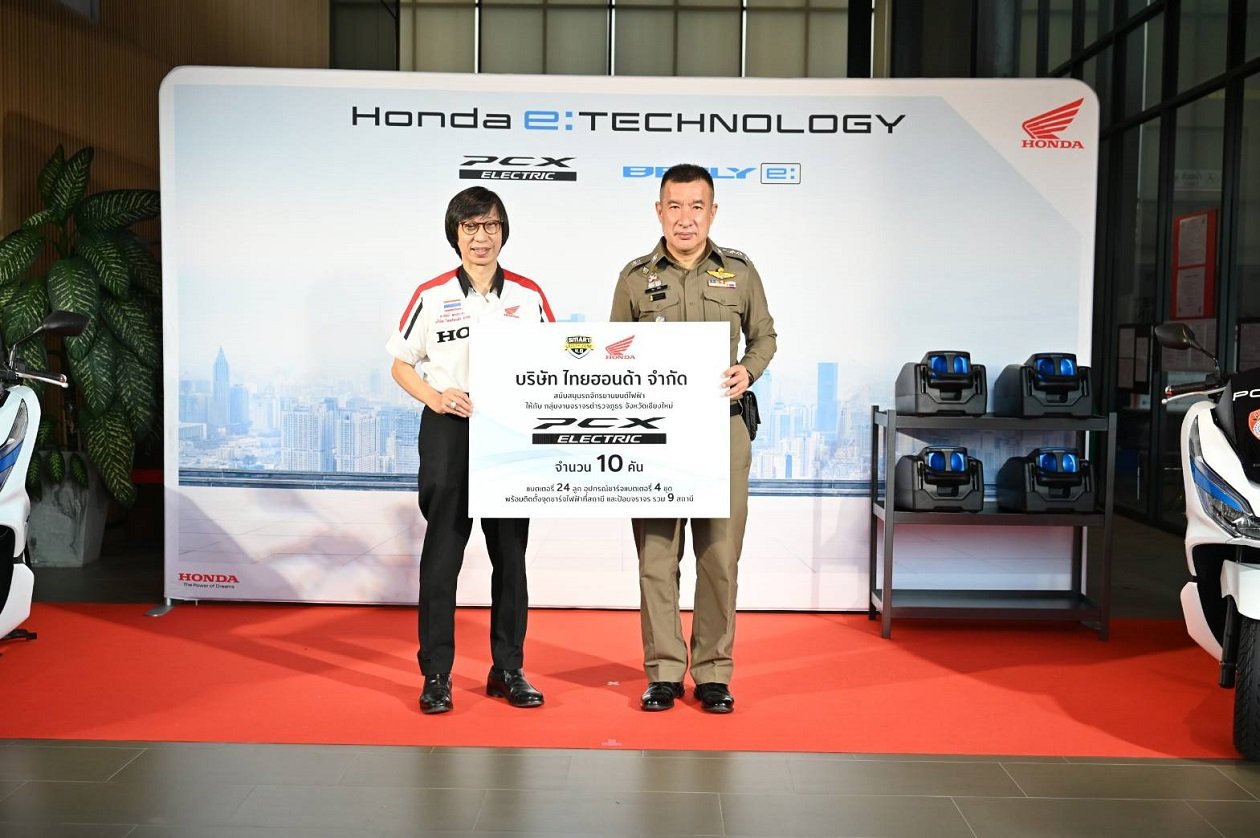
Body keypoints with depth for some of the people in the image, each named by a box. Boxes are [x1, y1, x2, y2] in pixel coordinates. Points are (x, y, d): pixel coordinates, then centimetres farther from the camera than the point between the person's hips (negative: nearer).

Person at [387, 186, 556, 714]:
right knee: (442, 553, 0)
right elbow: (401, 365, 5)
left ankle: (508, 670, 19)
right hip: (449, 432, -2)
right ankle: (436, 674, 11)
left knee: (511, 553, 7)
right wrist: (435, 397, -12)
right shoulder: (432, 296, 1)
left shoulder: (528, 295, 5)